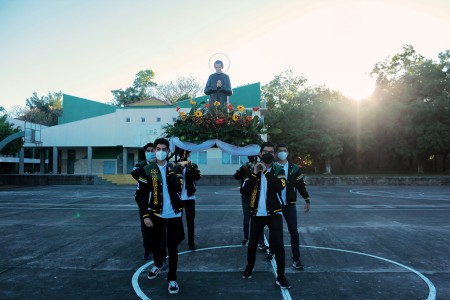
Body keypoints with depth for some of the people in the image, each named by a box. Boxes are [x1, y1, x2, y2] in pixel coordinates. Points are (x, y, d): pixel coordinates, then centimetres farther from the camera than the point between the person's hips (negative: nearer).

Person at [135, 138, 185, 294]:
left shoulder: (175, 168, 1)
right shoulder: (147, 170, -2)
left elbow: (177, 188, -14)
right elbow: (140, 195, -3)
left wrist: (170, 172, -20)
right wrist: (145, 216, -9)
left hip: (173, 214, -1)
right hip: (156, 214, 1)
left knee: (172, 247, 3)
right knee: (155, 244, 16)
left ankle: (172, 279, 17)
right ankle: (158, 265, 46)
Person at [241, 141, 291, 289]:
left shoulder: (278, 170, -2)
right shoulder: (253, 170, 3)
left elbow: (279, 187, -22)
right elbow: (245, 190, -8)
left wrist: (266, 171, -24)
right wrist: (255, 174, -18)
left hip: (274, 213, -2)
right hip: (257, 213, 2)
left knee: (278, 244, -6)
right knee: (252, 243, 14)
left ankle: (280, 276, 9)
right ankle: (249, 267, 38)